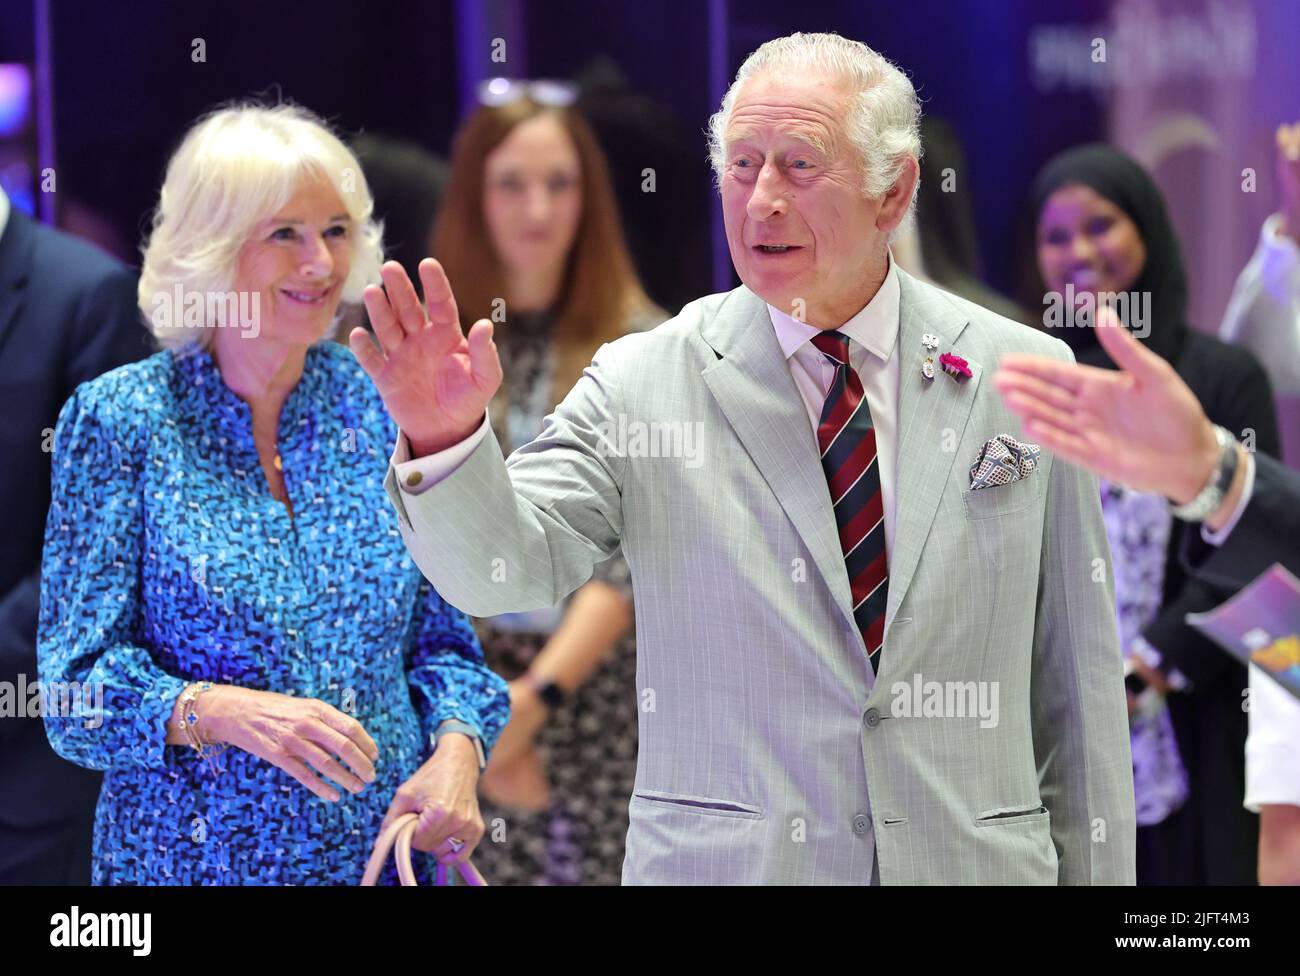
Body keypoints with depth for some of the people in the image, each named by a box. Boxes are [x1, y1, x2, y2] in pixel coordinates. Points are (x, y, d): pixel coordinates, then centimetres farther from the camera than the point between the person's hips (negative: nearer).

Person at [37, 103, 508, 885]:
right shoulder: (119, 419, -6)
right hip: (188, 856, -3)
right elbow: (79, 685, -9)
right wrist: (220, 711, -26)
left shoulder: (386, 410, 3)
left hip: (383, 847, 3)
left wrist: (457, 749, -11)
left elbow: (442, 641, 9)